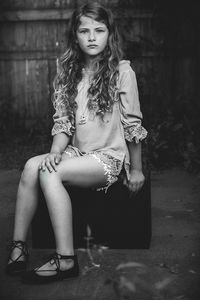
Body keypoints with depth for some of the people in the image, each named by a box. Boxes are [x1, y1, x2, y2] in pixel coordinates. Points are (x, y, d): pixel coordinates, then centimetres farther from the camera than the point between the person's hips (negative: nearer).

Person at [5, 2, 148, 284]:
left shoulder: (122, 71, -5)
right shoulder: (68, 72, 10)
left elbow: (133, 124, -3)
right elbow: (63, 122, 5)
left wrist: (136, 169, 0)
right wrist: (55, 152, -13)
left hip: (110, 156, -5)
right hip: (77, 152, 5)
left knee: (49, 174, -29)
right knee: (32, 165, -24)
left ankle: (66, 259, -25)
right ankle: (18, 245, -17)